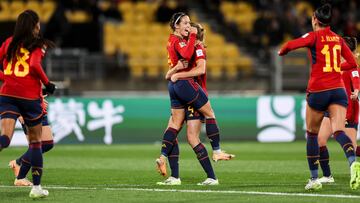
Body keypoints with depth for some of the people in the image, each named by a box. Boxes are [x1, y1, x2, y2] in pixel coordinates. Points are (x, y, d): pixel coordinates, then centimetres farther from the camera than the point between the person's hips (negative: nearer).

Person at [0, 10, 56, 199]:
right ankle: (36, 187, 15)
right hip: (30, 96, -3)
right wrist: (47, 84, -5)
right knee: (35, 141, 13)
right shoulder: (38, 45, -1)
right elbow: (34, 65, -17)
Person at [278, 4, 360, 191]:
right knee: (339, 131, -11)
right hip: (338, 90, 3)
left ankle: (314, 179, 16)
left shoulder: (314, 36, -2)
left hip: (317, 91, -3)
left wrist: (281, 52, 6)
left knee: (311, 134, 14)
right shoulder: (338, 39, 11)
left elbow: (290, 45, -17)